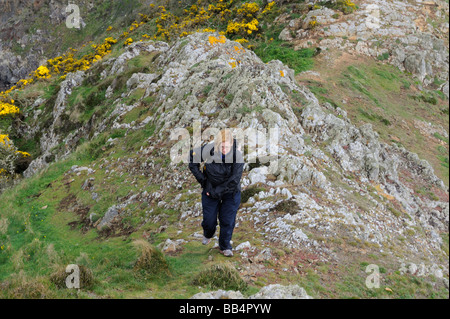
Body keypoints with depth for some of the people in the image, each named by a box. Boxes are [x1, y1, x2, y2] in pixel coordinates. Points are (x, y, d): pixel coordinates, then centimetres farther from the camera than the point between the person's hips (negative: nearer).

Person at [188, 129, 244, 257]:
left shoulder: (237, 155, -24)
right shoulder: (208, 150, -22)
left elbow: (234, 179, -21)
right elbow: (192, 156, -4)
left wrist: (217, 192, -20)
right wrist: (200, 178, -7)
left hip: (230, 192, -1)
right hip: (211, 190, 1)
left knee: (228, 220, 1)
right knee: (209, 219, 7)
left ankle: (225, 246, 22)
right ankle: (208, 234, 43)